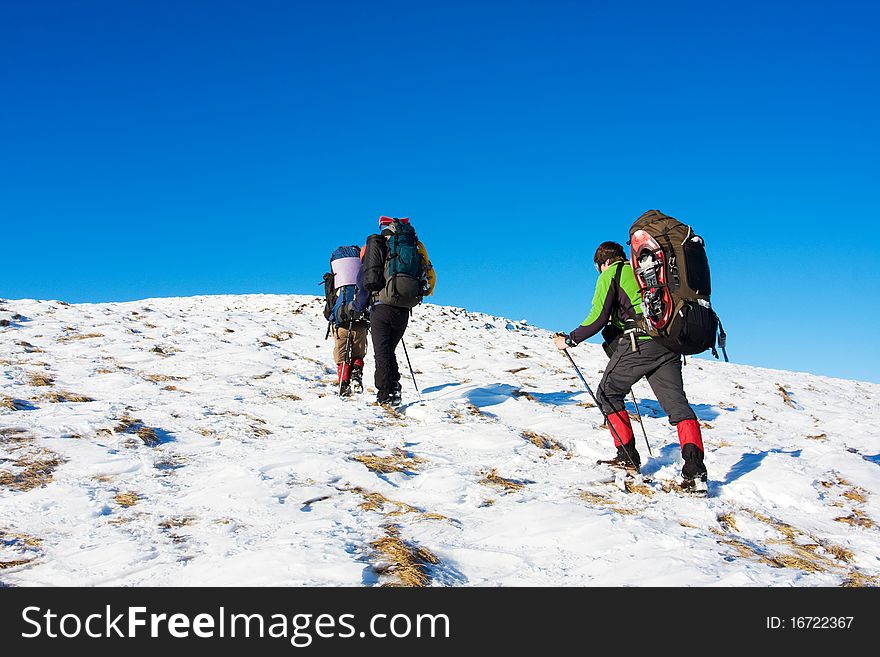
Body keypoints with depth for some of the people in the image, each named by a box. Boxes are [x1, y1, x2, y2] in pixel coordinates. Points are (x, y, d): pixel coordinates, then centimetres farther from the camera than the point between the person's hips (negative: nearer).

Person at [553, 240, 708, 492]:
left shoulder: (610, 275, 6)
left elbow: (598, 318, -4)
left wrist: (570, 340, 6)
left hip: (637, 346, -6)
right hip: (667, 346, 6)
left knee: (608, 393, 13)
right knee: (677, 403, 0)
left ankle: (628, 456, 9)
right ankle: (695, 470, -15)